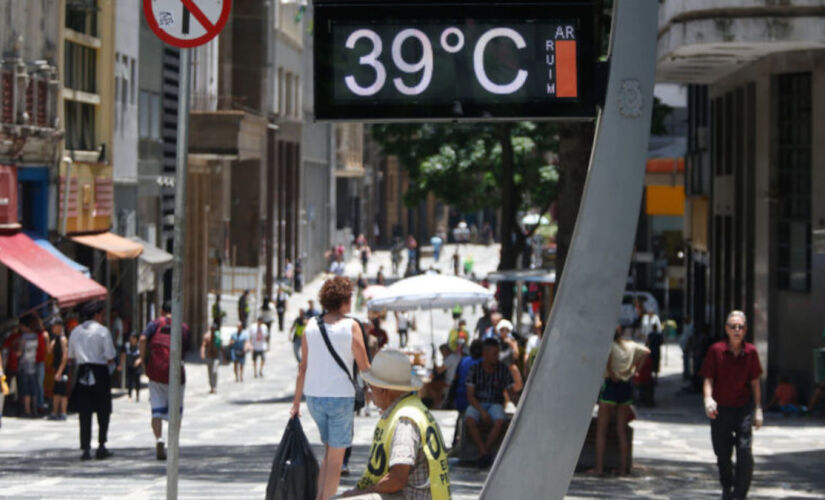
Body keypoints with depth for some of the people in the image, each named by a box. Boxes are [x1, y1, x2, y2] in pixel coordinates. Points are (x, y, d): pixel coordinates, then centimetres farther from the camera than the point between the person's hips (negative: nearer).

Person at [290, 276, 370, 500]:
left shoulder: (311, 326, 3)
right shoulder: (351, 326, -8)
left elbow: (303, 367, 5)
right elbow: (364, 368, -5)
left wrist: (296, 402, 11)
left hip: (313, 396, 5)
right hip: (341, 397, -5)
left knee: (329, 452, 21)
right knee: (336, 458, 4)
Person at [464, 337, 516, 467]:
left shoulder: (503, 369, -1)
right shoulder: (475, 369, -4)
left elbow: (510, 391, 5)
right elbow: (470, 396, -6)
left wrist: (513, 397, -20)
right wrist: (482, 412, -21)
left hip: (495, 404, 1)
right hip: (477, 404, 0)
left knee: (500, 422, -34)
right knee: (469, 421, -34)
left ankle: (485, 450, -23)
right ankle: (485, 453, -32)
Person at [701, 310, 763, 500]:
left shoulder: (751, 352, -2)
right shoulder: (716, 350, -6)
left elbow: (755, 382, 6)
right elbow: (708, 379, -5)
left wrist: (758, 409, 4)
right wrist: (708, 399, -23)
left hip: (744, 407, 0)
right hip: (721, 408, 0)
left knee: (745, 452, -13)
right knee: (722, 454, 10)